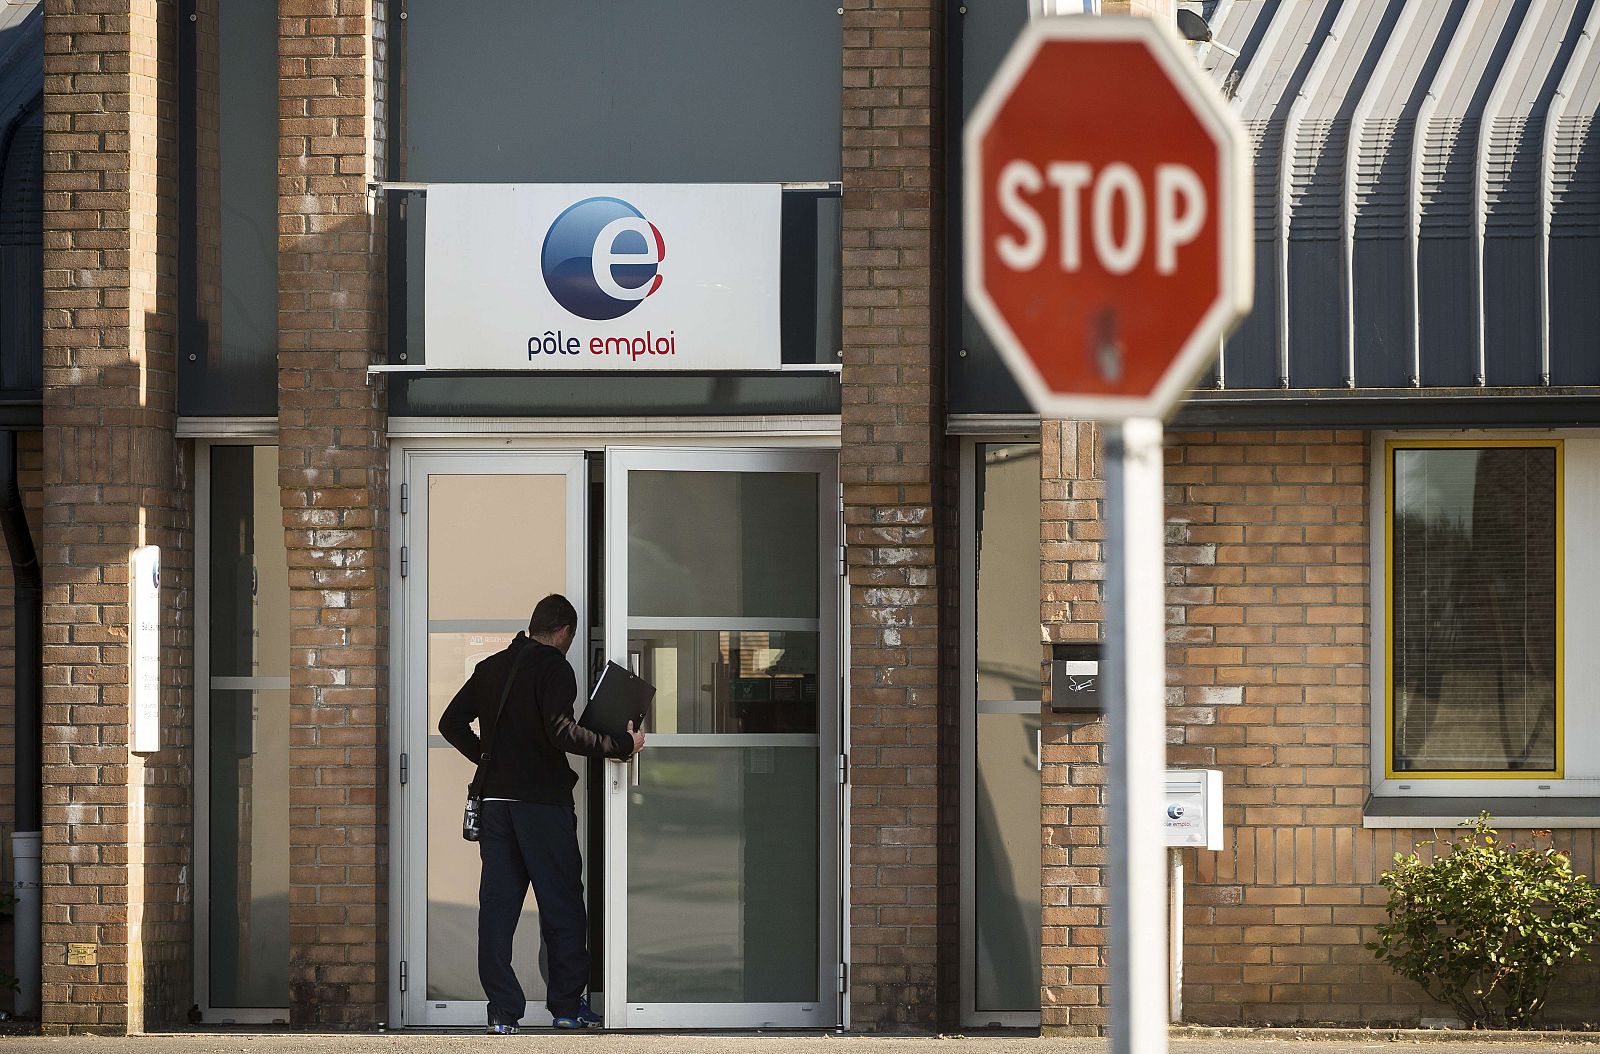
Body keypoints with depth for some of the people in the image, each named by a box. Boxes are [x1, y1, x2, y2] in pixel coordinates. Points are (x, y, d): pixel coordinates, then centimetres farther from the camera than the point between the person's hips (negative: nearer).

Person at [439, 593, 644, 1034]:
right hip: (543, 800, -6)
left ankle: (503, 1013, 1)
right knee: (561, 905, 5)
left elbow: (451, 723, 14)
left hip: (494, 799, 6)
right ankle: (567, 1007, 10)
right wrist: (622, 745, -14)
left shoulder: (490, 667, 12)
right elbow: (561, 731, -21)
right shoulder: (554, 667, -8)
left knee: (498, 905, 4)